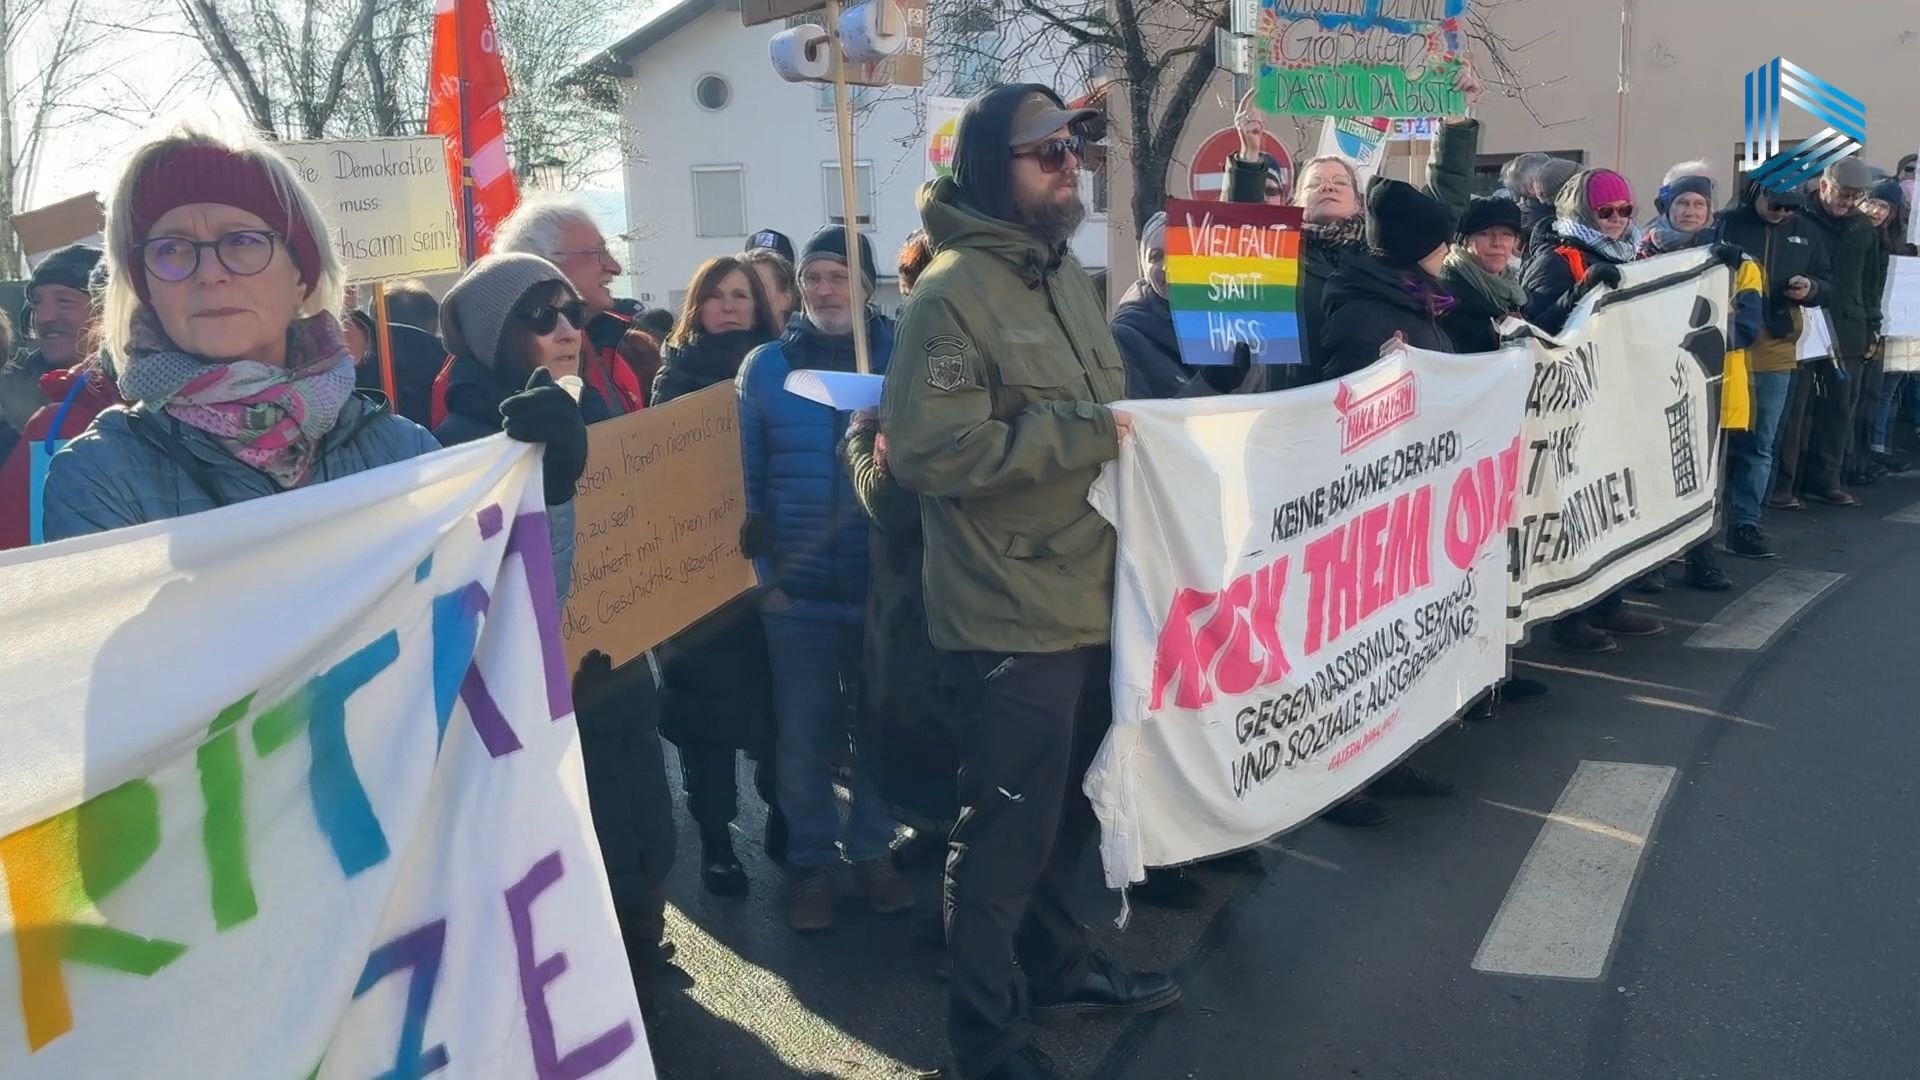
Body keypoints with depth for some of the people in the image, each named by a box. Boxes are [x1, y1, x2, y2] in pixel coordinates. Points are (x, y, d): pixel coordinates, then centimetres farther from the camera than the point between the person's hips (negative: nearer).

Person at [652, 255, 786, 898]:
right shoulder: (676, 372, 4)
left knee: (778, 696, 6)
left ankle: (784, 819, 24)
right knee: (707, 702, 1)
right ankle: (715, 840, 12)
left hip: (768, 557, 2)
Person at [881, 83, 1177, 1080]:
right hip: (1012, 616, -8)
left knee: (1065, 813, 22)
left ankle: (1057, 966, 42)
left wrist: (1129, 424, 8)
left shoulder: (1066, 272, 13)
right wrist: (1083, 433, -21)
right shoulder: (951, 293, -15)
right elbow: (930, 451, -24)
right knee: (1006, 831, 3)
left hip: (1090, 597, 8)